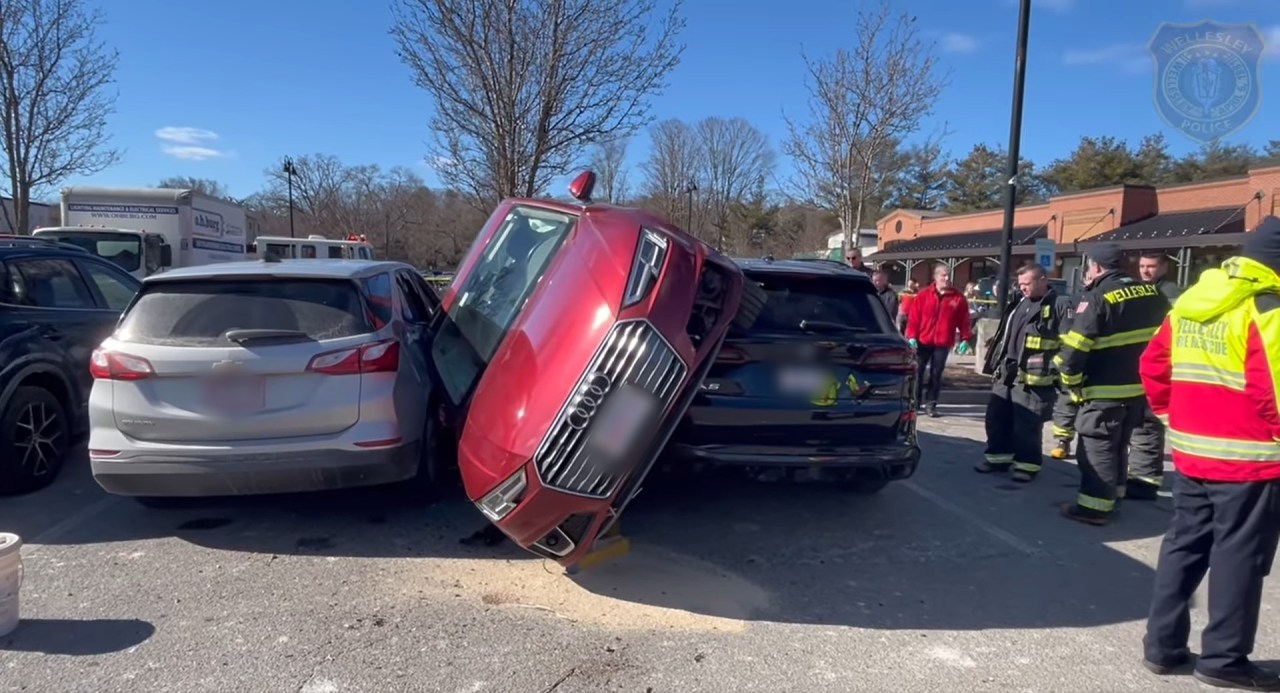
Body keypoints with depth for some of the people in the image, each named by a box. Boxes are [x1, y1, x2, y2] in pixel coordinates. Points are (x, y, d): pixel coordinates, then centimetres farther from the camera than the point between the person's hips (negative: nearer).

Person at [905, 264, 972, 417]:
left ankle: (932, 405, 13)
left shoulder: (958, 298, 2)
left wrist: (965, 339, -6)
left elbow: (964, 321, 2)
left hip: (943, 344, 0)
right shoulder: (924, 295, 0)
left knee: (936, 375, 4)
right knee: (918, 372, 4)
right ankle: (915, 402, 15)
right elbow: (913, 317, -1)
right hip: (922, 341, 0)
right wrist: (911, 336, -9)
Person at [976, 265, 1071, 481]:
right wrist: (996, 365, 22)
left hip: (1033, 378, -8)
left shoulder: (1059, 306, -7)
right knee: (996, 418, 13)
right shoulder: (1020, 304, 18)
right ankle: (998, 457, 25)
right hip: (1006, 373, 8)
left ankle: (1027, 463, 12)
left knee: (1027, 425, -3)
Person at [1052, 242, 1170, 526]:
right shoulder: (1152, 293, 6)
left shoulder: (1097, 298, -17)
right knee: (1119, 444, 20)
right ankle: (1111, 497, 30)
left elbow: (1073, 348, -21)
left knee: (1097, 447, 0)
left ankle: (1094, 506, 1)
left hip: (1106, 390, -8)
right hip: (1142, 386, 8)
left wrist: (1071, 381, -7)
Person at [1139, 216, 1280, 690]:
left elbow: (1153, 365, 11)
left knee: (1184, 546, 14)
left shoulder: (1189, 303, 9)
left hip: (1190, 452, 7)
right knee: (1238, 557, 4)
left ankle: (1162, 645, 20)